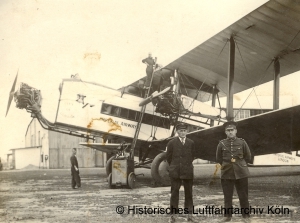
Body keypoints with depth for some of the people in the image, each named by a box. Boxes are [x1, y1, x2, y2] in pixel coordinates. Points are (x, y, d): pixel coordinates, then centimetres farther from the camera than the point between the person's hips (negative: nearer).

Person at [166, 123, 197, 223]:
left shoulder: (191, 143, 4)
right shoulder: (172, 143, -1)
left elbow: (192, 156, 13)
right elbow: (169, 157, 6)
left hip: (188, 171, 2)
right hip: (175, 172, -2)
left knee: (188, 193, 6)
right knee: (174, 193, 2)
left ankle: (189, 215, 13)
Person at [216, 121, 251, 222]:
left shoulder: (242, 142, 0)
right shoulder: (221, 144, 1)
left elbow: (248, 158, 9)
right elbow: (219, 159, 12)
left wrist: (239, 164, 8)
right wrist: (227, 165, 9)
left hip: (241, 173, 0)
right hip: (226, 173, 1)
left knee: (243, 195, 4)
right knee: (227, 196, 3)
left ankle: (246, 214, 15)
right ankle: (227, 215, 12)